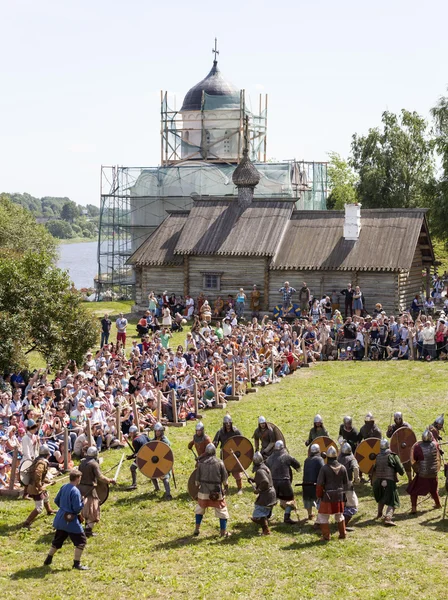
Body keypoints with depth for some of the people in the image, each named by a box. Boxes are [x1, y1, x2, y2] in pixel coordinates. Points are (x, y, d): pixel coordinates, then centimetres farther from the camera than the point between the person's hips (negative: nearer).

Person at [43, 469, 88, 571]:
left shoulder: (63, 487, 3)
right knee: (81, 540, 3)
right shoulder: (75, 491, -21)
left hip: (61, 519, 8)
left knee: (57, 540, 23)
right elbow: (77, 508, -22)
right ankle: (77, 563, 3)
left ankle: (48, 560, 30)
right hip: (71, 521, -8)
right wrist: (83, 502, -5)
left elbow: (56, 501, 13)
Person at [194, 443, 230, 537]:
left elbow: (197, 478, 4)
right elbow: (224, 478, 1)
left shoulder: (201, 463, -2)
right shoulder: (219, 462, -5)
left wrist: (197, 486, 19)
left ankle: (197, 529, 22)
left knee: (200, 509, 21)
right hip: (217, 491, -2)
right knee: (222, 511, 7)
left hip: (204, 491, 2)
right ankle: (223, 532, 5)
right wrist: (225, 487, 16)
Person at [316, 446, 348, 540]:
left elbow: (320, 484, -11)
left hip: (327, 496, -4)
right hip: (339, 496, 4)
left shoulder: (324, 468, -13)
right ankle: (342, 534, 25)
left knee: (323, 516, 6)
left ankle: (326, 536, 4)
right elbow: (346, 483, 7)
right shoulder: (342, 468, -1)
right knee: (339, 515, 22)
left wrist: (319, 495, 1)